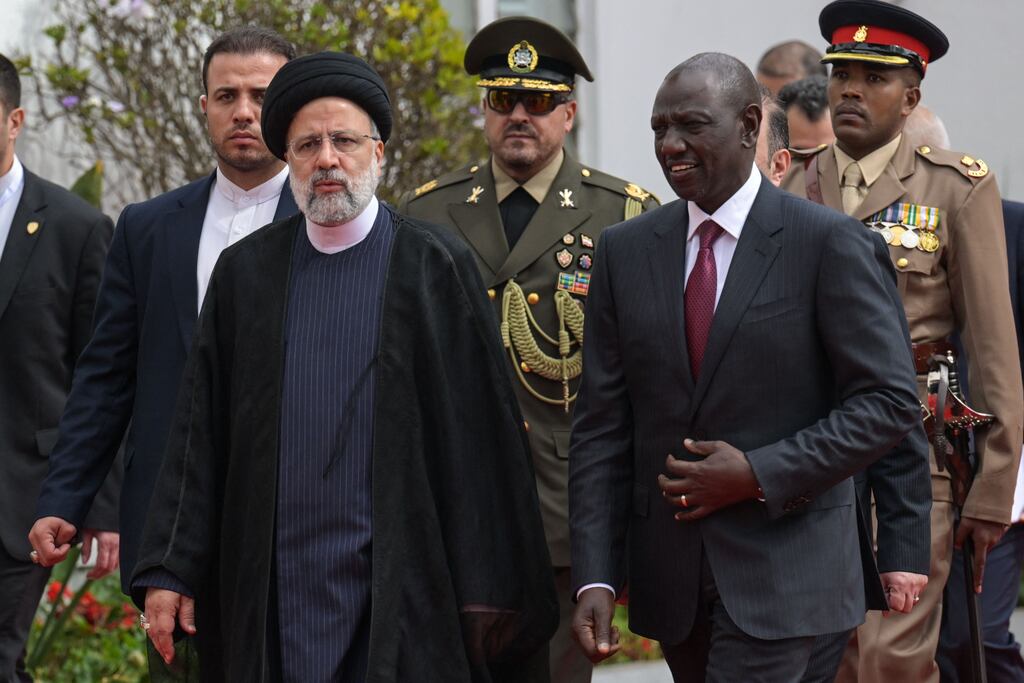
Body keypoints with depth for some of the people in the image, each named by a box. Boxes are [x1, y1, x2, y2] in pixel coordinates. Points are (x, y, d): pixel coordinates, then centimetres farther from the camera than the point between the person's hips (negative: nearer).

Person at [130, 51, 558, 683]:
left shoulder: (435, 267, 2)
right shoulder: (246, 272, 10)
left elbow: (482, 435, -2)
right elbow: (200, 435, 10)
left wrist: (490, 588, -6)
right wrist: (169, 569, 3)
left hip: (400, 584, -2)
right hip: (273, 592, 3)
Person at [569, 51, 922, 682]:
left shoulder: (830, 244, -6)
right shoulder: (626, 250, 7)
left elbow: (891, 401, -7)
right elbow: (602, 425, 5)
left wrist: (760, 475, -15)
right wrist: (595, 577, -3)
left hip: (781, 566, -5)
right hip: (670, 575, 5)